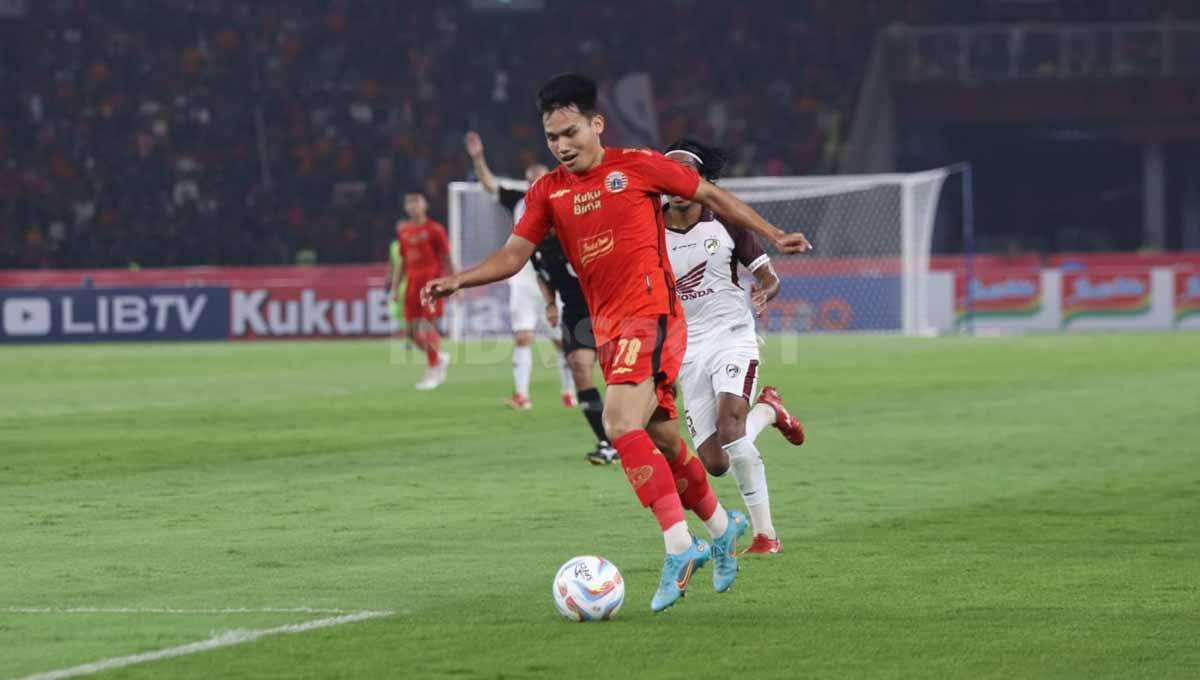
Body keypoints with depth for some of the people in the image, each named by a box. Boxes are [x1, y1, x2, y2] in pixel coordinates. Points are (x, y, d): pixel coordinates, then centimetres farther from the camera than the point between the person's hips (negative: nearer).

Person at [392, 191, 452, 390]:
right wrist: (395, 287, 16)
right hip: (413, 282, 6)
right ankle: (440, 358, 25)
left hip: (432, 281, -6)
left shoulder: (434, 230, -4)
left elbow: (446, 259, -2)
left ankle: (433, 373, -5)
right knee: (411, 330, 2)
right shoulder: (403, 230, 13)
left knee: (428, 326, -13)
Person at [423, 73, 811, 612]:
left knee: (620, 423, -25)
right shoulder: (548, 192, 10)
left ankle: (678, 546, -26)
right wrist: (458, 281, -11)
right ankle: (721, 526, 34)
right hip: (608, 330, 6)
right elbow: (514, 254, 6)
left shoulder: (637, 167, -3)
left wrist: (773, 236, 7)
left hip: (651, 315, -6)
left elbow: (711, 196, 7)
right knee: (660, 438, 12)